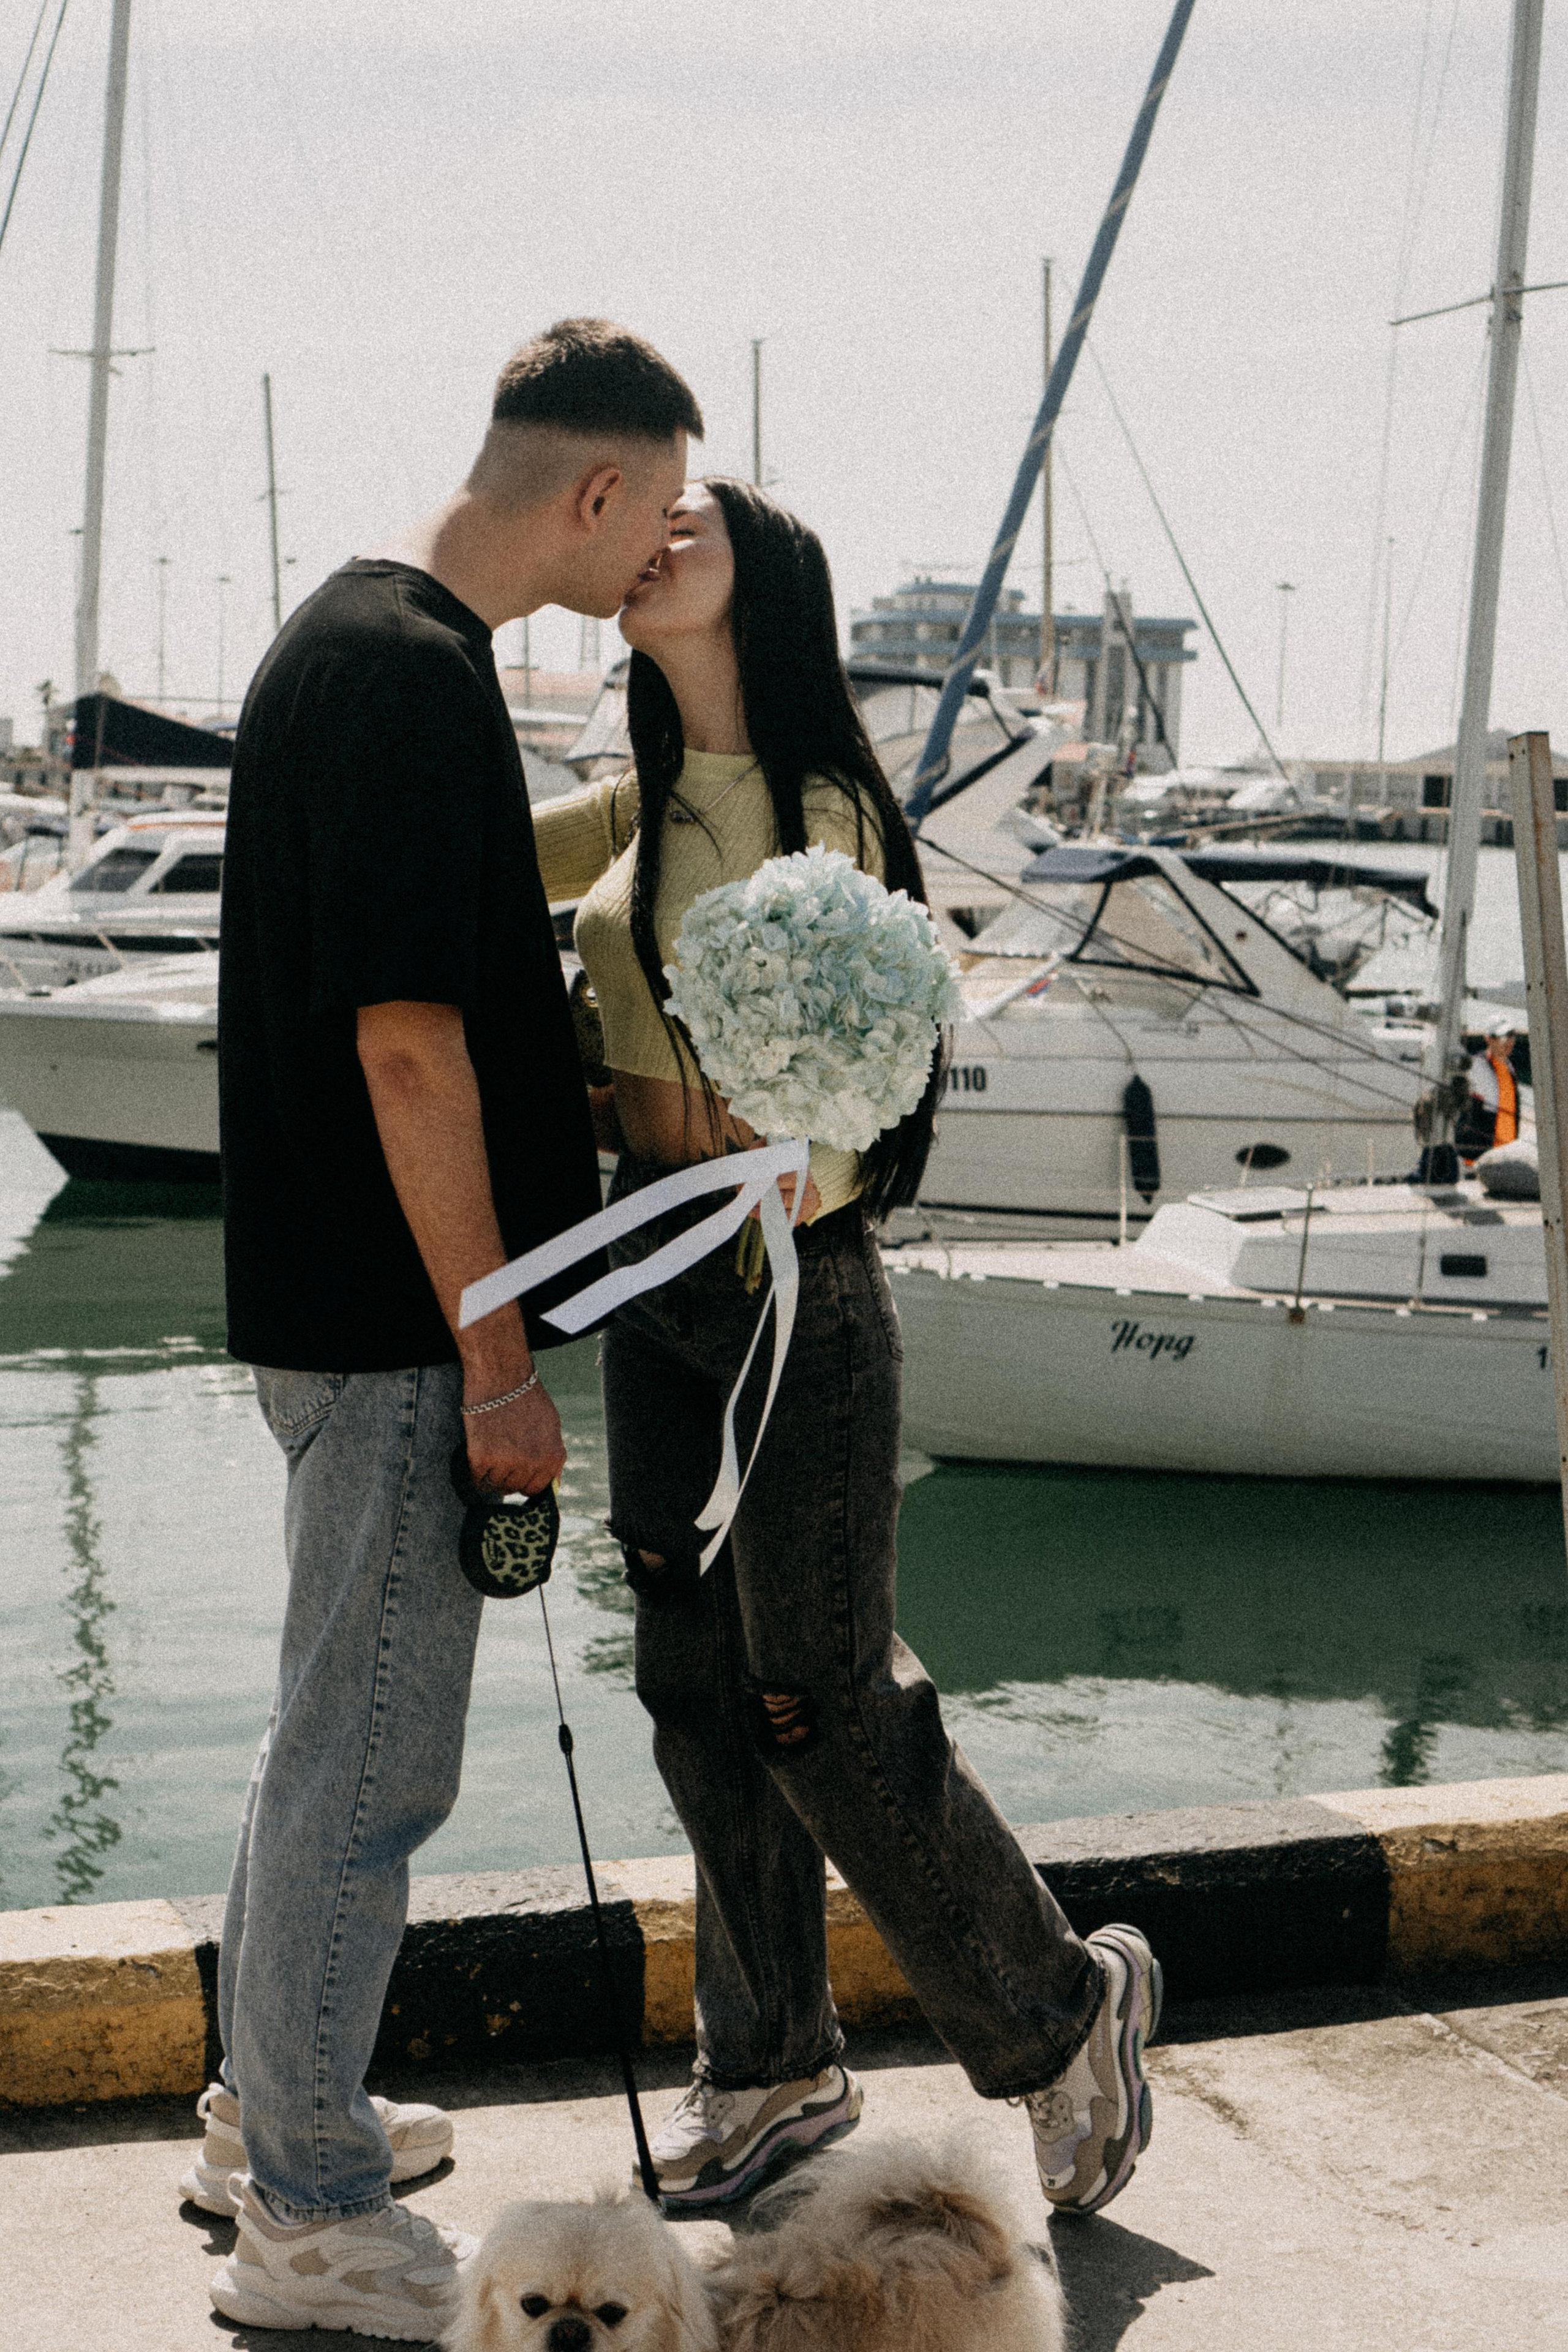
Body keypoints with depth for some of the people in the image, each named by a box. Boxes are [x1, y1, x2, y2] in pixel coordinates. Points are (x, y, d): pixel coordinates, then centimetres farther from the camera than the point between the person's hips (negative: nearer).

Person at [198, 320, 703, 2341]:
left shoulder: (353, 639, 12)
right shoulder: (413, 671, -20)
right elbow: (407, 1040, -23)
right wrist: (495, 1354, -19)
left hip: (340, 1308, 10)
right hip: (390, 1319, -10)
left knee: (339, 1728, 21)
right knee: (372, 1759, 0)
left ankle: (270, 2111, 35)